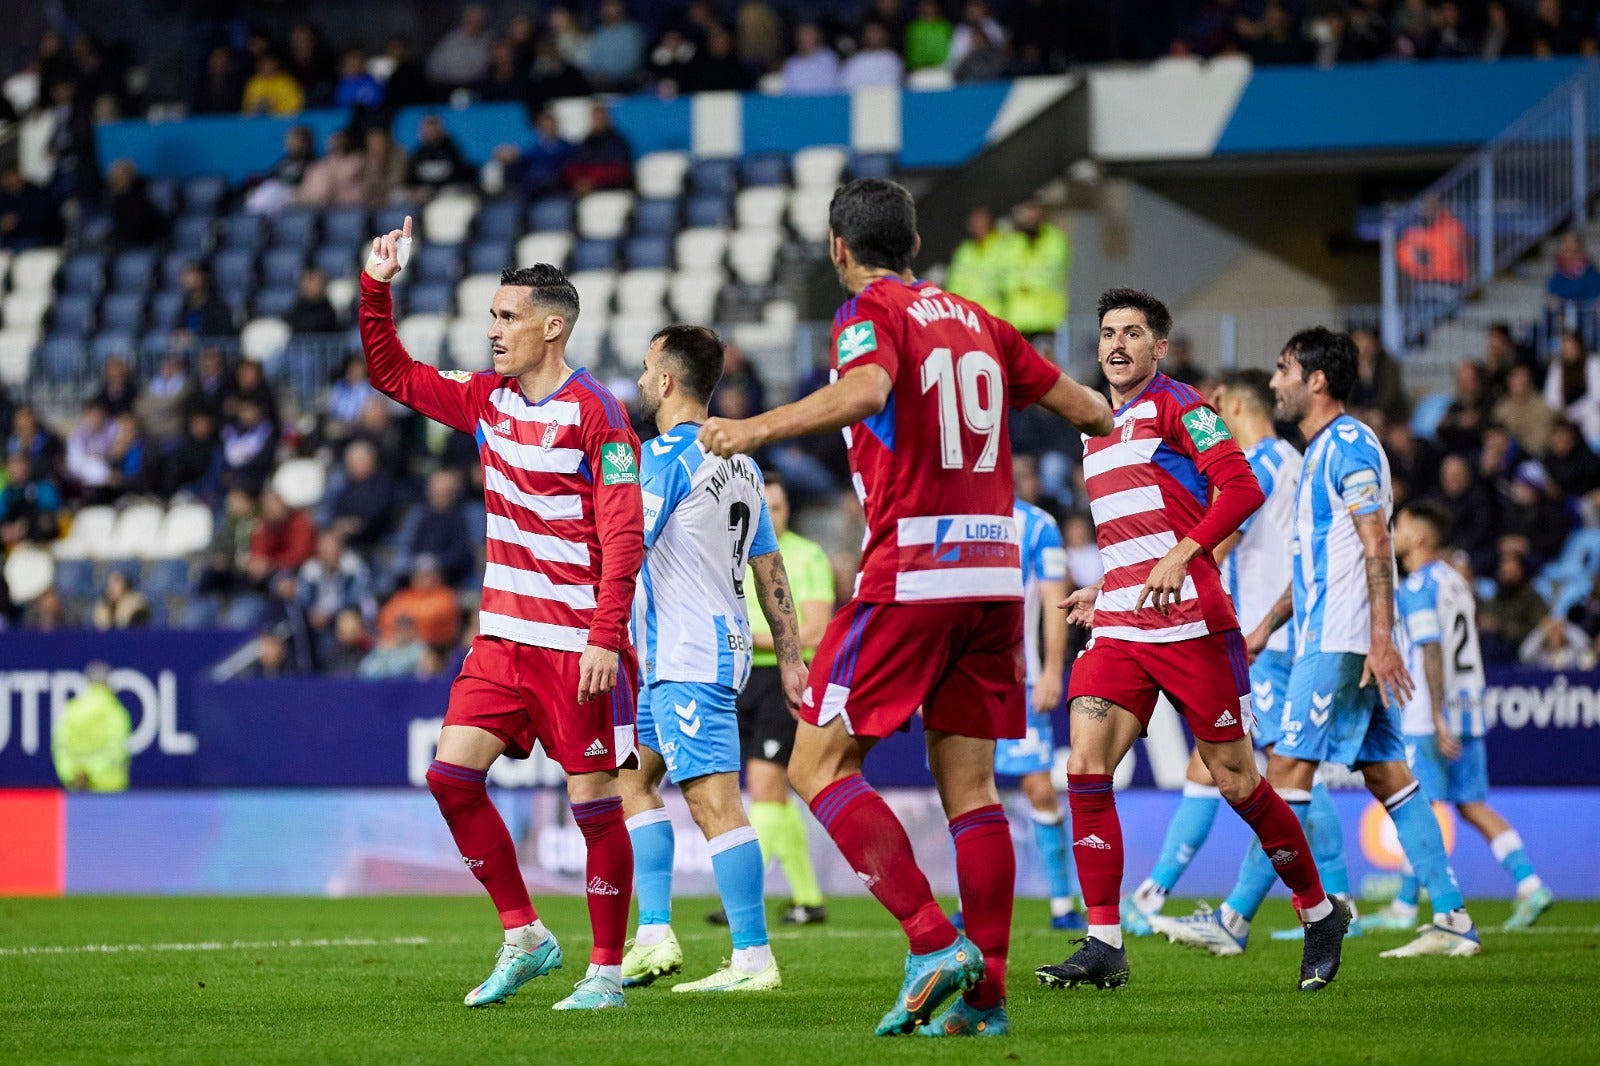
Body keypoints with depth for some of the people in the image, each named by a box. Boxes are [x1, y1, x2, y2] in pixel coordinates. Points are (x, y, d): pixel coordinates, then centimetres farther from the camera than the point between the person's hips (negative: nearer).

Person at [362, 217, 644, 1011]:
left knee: (594, 801, -3)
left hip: (575, 642, -7)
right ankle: (523, 936, 9)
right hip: (503, 633, 7)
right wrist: (376, 289, 7)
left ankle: (607, 970, 7)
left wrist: (605, 638, -21)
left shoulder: (594, 414, -11)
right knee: (452, 774, -3)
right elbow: (393, 374, 20)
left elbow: (623, 536, -15)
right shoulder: (487, 400, 9)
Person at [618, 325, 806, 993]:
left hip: (689, 662, -10)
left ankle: (753, 957, -15)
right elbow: (769, 568, 17)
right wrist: (789, 656, 20)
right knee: (632, 777, 17)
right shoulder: (739, 462, 15)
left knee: (713, 801, -12)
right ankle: (654, 936, 12)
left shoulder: (666, 456, -13)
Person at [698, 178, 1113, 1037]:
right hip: (994, 571, 7)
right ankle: (984, 992, 4)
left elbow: (866, 389, -25)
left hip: (911, 573, -7)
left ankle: (933, 943, -15)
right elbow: (1079, 404, 23)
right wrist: (1105, 417, 45)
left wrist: (758, 429, -31)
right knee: (968, 782, 9)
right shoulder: (973, 319, 16)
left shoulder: (870, 310, -2)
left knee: (818, 765, -2)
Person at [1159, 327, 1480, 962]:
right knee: (1387, 774, 7)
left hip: (1341, 642, -10)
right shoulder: (1322, 451, 20)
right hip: (1325, 636, 10)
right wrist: (1268, 625, 27)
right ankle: (1452, 920, 4)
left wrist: (1381, 637, -24)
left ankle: (1234, 920, -11)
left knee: (1289, 767, -10)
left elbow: (1375, 546, -18)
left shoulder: (1348, 445, -10)